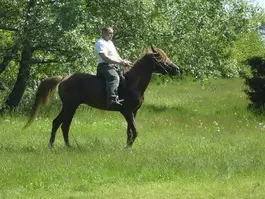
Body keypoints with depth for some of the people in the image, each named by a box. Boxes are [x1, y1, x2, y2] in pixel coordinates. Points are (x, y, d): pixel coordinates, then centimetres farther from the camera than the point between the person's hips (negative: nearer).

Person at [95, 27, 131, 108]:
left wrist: (123, 61, 4)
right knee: (114, 77, -35)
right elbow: (105, 57, -20)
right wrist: (119, 63, -24)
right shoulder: (100, 43, -9)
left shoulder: (110, 42, 23)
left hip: (114, 66, 11)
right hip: (105, 66, -11)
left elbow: (116, 55, 25)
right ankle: (112, 100, -50)